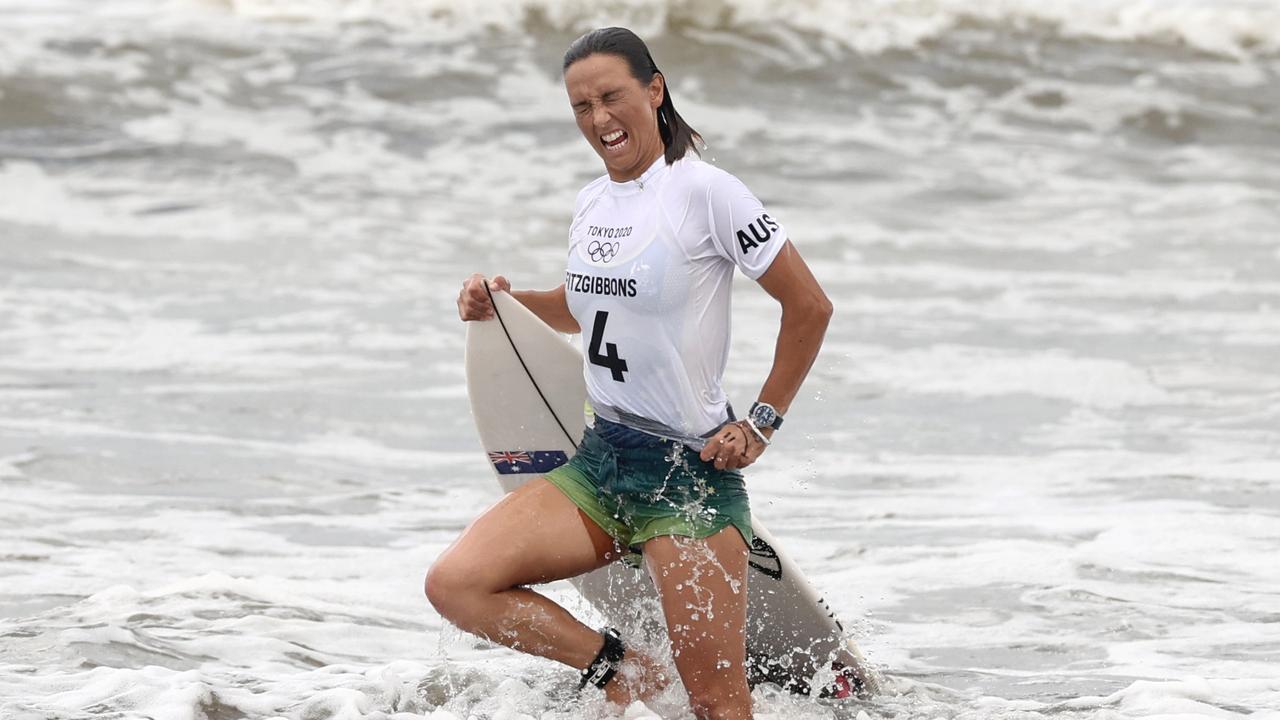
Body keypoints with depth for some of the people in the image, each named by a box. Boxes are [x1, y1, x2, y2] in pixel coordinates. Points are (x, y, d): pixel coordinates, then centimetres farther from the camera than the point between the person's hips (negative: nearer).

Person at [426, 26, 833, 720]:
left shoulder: (704, 192, -11)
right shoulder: (591, 205, 10)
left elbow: (809, 306, -8)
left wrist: (761, 424, -7)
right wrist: (507, 299, 11)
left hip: (690, 469, -7)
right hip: (599, 461, 7)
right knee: (455, 585, -11)